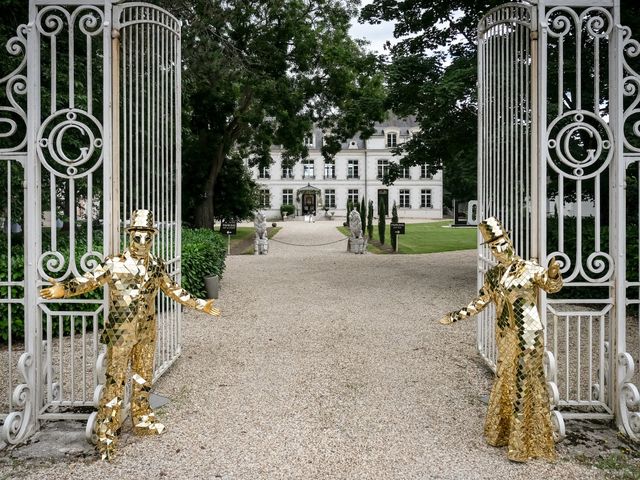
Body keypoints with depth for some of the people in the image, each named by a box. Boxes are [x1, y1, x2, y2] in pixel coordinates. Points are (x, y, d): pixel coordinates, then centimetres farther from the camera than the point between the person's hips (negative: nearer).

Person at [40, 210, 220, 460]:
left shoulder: (157, 265, 4)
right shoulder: (115, 263, -11)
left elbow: (174, 290, 14)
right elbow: (89, 280, -18)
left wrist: (201, 304, 17)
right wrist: (63, 289, -37)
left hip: (147, 331, 5)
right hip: (121, 332, -5)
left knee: (143, 377, 17)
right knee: (115, 381, -2)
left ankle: (142, 420, 35)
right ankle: (106, 434, 7)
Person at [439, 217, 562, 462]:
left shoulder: (529, 269, -9)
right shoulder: (493, 275, 7)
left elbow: (552, 286, -15)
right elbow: (480, 302, 15)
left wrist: (553, 273, -37)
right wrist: (455, 316, 15)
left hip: (526, 336, -6)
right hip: (505, 336, 6)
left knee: (524, 384, 0)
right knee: (505, 381, 16)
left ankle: (526, 444, 12)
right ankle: (503, 432, 32)